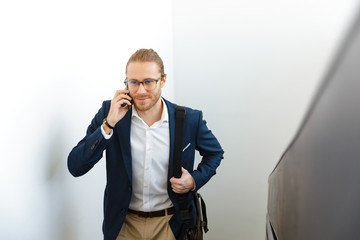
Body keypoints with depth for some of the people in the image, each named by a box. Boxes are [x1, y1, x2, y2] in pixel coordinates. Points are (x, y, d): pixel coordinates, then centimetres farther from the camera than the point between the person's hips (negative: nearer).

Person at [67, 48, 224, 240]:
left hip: (170, 224, 0)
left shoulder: (190, 120, -10)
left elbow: (215, 152, 8)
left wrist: (195, 180, -10)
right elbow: (75, 167, -15)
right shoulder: (109, 112, -10)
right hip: (124, 224, 1)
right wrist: (109, 124, -25)